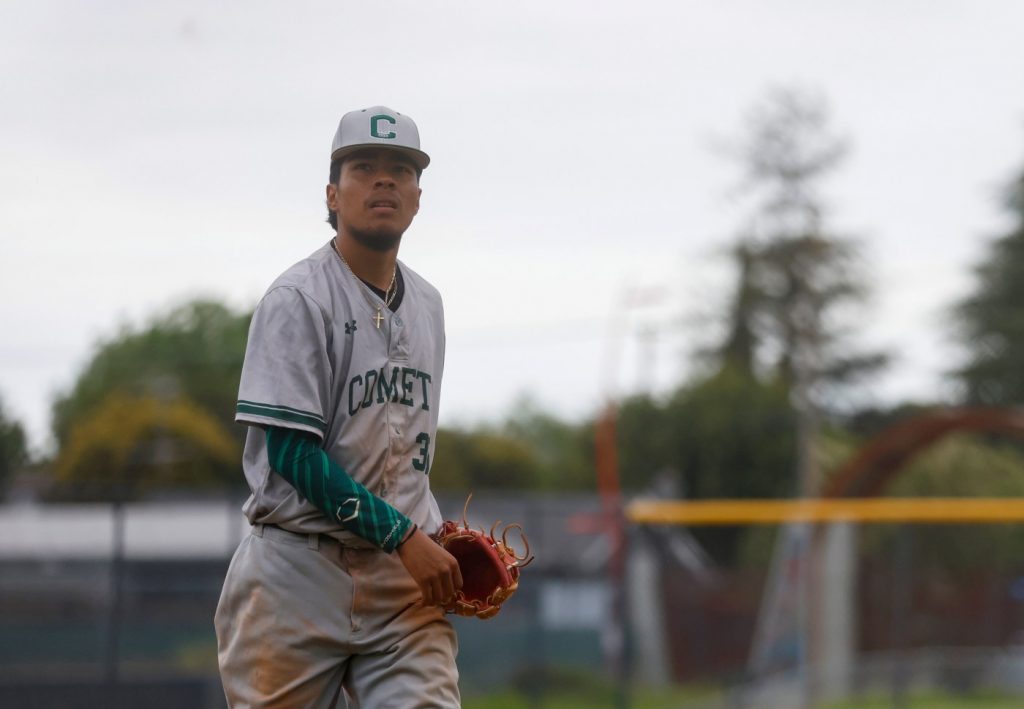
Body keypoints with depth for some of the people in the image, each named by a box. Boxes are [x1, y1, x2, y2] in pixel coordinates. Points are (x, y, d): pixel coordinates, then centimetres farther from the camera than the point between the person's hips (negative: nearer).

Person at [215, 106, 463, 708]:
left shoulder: (427, 304, 15)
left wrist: (439, 537, 8)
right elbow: (292, 454, -15)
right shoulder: (298, 300, -8)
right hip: (301, 573, -5)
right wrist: (405, 536, -17)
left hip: (404, 579, 5)